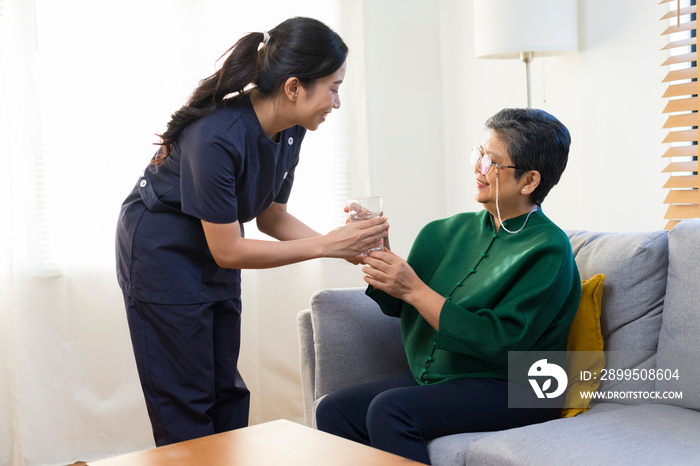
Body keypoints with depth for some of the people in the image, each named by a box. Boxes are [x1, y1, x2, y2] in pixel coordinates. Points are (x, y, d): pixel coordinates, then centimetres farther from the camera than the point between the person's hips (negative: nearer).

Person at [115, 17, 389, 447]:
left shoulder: (288, 130, -9)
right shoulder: (218, 137, -33)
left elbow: (272, 217, 3)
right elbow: (228, 251, -26)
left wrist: (346, 245, -11)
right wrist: (326, 245, -24)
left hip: (216, 255, 8)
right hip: (162, 254, -8)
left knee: (227, 395, 11)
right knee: (186, 410, -1)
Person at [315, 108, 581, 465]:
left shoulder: (547, 251, -11)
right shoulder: (455, 230, 10)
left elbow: (499, 342, -20)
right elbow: (396, 305, 13)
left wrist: (414, 290, -19)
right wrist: (377, 252, -5)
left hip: (512, 391, -7)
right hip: (432, 378, 7)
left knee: (390, 410, -28)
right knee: (334, 409, -10)